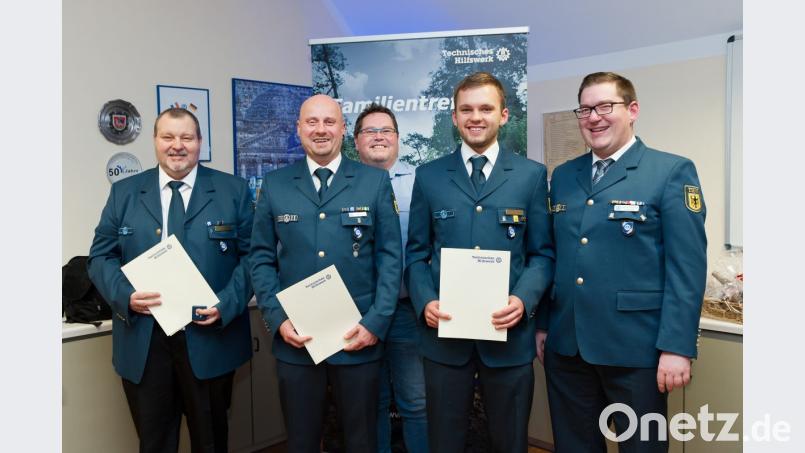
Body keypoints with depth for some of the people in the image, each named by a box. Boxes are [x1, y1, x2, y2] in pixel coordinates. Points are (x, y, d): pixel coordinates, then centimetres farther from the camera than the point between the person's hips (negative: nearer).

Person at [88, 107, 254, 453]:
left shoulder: (234, 190, 1)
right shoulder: (124, 192, 7)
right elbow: (101, 256, 6)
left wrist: (226, 304, -16)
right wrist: (125, 295, -14)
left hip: (211, 337, -1)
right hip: (142, 340, 1)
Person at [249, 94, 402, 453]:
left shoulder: (375, 181, 1)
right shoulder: (274, 185, 4)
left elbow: (390, 256, -2)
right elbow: (261, 258, 5)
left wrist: (375, 323, -9)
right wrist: (278, 319, -6)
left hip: (359, 338, -1)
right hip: (295, 340, 1)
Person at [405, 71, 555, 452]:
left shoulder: (532, 175, 3)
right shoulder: (428, 176, 5)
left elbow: (542, 253, 2)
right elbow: (416, 252, 6)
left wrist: (523, 300, -15)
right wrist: (425, 302, -10)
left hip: (509, 331, 0)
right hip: (443, 332, 1)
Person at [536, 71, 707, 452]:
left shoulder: (672, 172, -4)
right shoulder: (563, 176, 11)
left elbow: (687, 267, -10)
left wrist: (677, 347, -15)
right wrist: (543, 323, 11)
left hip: (635, 348, -4)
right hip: (565, 346, 5)